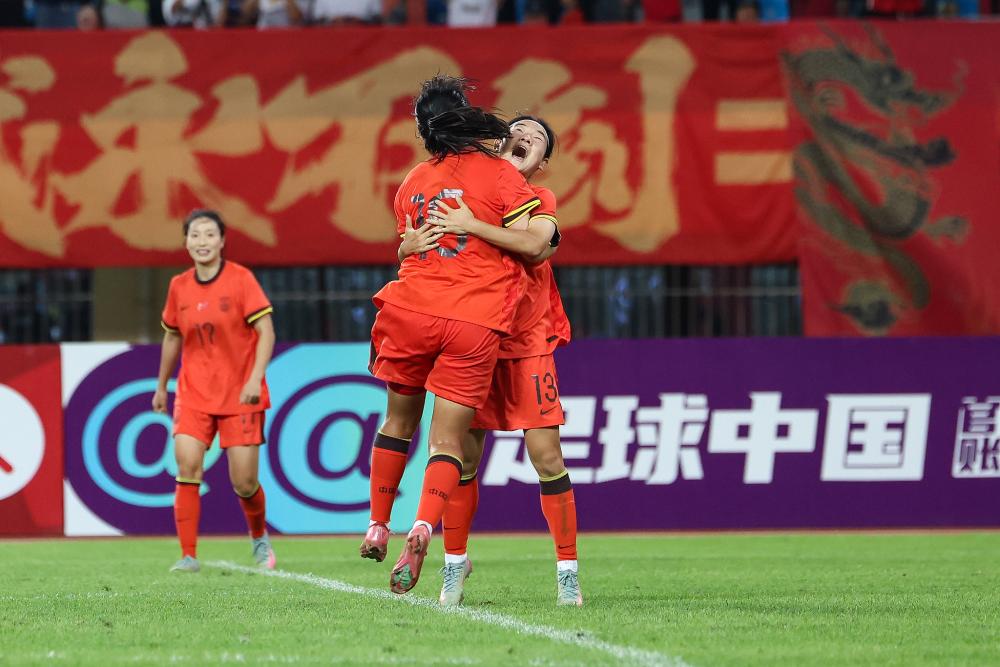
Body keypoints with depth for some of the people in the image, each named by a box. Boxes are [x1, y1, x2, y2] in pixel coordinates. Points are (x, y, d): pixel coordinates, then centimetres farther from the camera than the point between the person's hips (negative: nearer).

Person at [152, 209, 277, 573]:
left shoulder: (241, 279, -8)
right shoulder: (179, 287, 4)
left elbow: (266, 332, -9)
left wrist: (255, 379, -21)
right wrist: (161, 387, 24)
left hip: (240, 394, -3)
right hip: (193, 393, 3)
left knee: (244, 483, -3)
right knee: (187, 466, -17)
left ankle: (259, 538, 29)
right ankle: (188, 555, -13)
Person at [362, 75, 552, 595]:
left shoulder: (412, 182, 13)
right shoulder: (499, 173, -3)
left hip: (412, 311, 3)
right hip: (475, 323, -3)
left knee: (398, 422, 21)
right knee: (447, 440, -2)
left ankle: (378, 526, 25)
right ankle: (424, 525, -24)